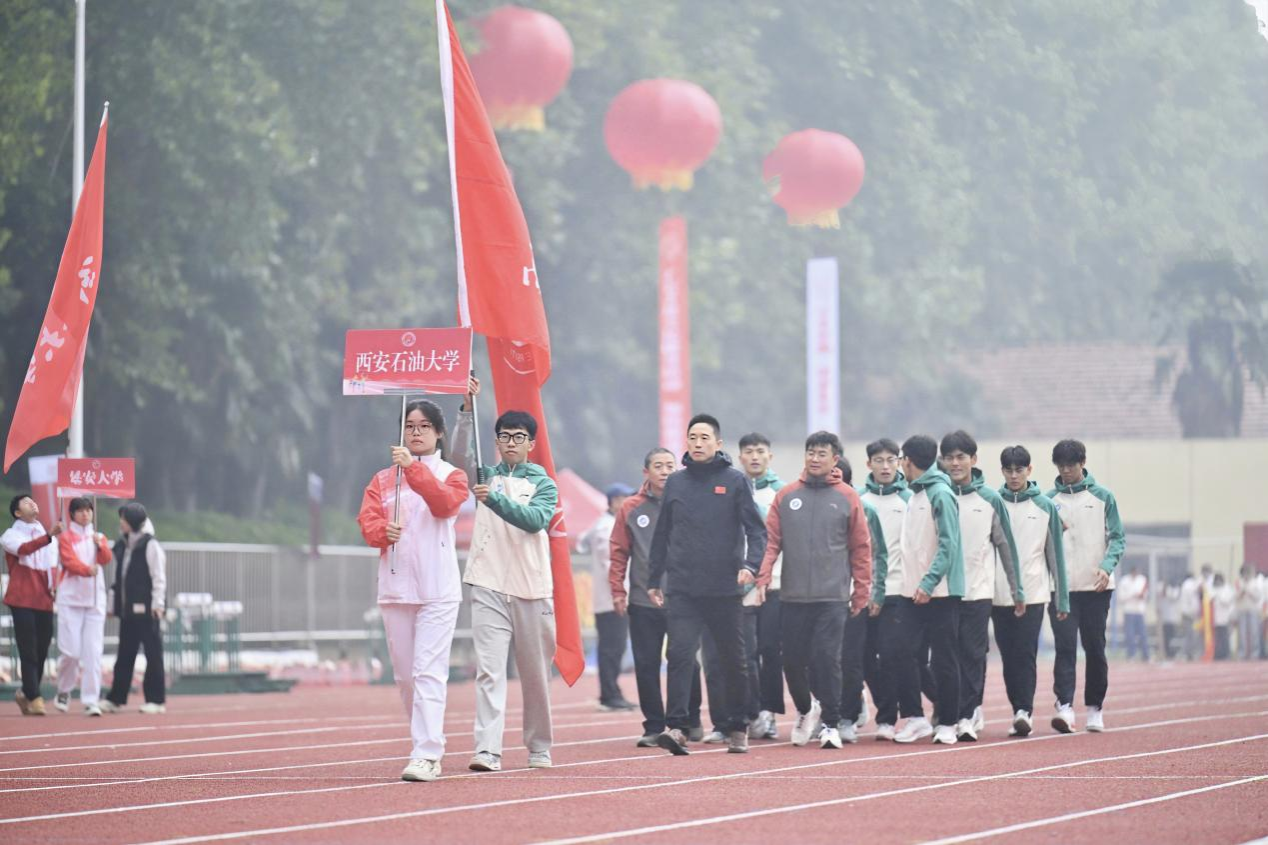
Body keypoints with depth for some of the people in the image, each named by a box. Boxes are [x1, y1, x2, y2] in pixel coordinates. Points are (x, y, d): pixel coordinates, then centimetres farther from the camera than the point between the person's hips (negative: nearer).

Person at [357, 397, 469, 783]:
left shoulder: (450, 475, 5)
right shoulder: (383, 479, 15)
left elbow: (444, 503, -16)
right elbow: (367, 520, 3)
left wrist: (413, 467, -26)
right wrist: (383, 531, -19)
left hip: (437, 589, -4)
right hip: (394, 588, 4)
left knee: (429, 672, -13)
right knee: (405, 675, 6)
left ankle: (426, 756, -19)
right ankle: (429, 747, 18)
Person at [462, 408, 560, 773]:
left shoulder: (543, 484, 6)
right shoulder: (485, 476, 11)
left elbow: (534, 519, -14)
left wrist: (494, 499, -29)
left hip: (532, 588, 0)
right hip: (489, 587, 0)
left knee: (535, 673, 8)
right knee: (489, 668, -10)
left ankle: (539, 747, 21)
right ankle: (488, 750, -17)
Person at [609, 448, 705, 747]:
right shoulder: (631, 509, 5)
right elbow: (619, 551, 6)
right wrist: (617, 589, -2)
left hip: (682, 599, -1)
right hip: (643, 601, 1)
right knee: (646, 665, 2)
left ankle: (691, 722, 18)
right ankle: (653, 727, 8)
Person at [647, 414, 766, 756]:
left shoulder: (735, 481, 2)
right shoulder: (675, 483, 10)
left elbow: (756, 528, -2)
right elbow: (662, 534, 15)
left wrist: (751, 563, -19)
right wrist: (654, 580, 13)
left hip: (725, 590, -1)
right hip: (684, 589, 1)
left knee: (733, 660, 8)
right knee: (680, 654, -14)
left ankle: (737, 728, 20)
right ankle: (677, 726, -19)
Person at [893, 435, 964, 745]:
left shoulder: (940, 494, -10)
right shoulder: (915, 495, 15)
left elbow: (948, 545, -17)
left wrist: (929, 582, -24)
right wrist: (913, 582, 11)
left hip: (940, 592, -8)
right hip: (913, 591, 8)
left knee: (944, 660, -1)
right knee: (905, 654, 1)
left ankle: (947, 723, 5)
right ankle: (916, 718, 8)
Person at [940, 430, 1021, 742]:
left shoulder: (990, 499, 4)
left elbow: (1006, 545, 8)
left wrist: (1017, 590, 8)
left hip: (978, 590, -1)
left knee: (973, 655, -5)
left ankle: (966, 717, -3)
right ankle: (972, 710, 14)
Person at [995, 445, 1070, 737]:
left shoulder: (1045, 506, 4)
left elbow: (1056, 554, 6)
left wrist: (1062, 599, 4)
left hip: (1033, 593, -2)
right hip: (999, 594, 2)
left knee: (1025, 654, -11)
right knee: (1009, 656, 4)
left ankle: (1025, 711, -16)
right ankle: (1019, 711, 10)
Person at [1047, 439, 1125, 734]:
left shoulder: (1102, 497, 4)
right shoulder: (1049, 500, 7)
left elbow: (1117, 538, 2)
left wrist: (1107, 567, -14)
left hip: (1096, 587, 0)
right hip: (1061, 586, 0)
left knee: (1095, 648, 5)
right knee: (1065, 646, -11)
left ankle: (1095, 708, 16)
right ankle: (1064, 706, -18)